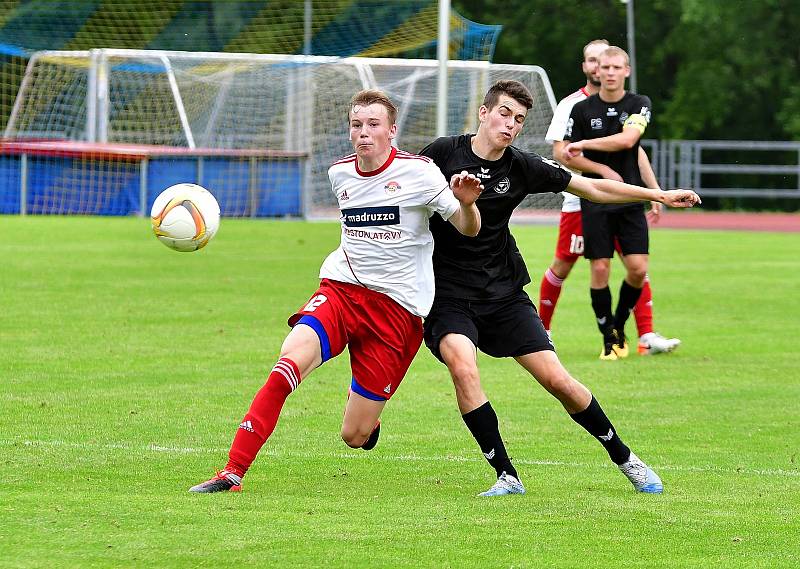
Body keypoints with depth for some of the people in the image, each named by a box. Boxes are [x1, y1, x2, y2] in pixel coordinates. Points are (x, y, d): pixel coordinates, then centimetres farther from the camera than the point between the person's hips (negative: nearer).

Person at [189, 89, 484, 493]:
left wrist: (467, 203, -25)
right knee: (289, 363, -29)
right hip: (340, 289, 3)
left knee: (354, 437, -2)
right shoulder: (339, 174, 8)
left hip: (396, 306, -3)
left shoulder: (418, 172, -7)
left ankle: (369, 411, 38)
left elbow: (467, 229, -6)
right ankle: (233, 472, -27)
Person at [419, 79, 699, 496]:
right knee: (463, 367, -29)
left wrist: (659, 196, 4)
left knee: (558, 380, -2)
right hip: (448, 293, -3)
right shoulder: (443, 153, -9)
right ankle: (506, 476, -18)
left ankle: (623, 458, 19)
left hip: (503, 292, 3)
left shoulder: (523, 167, 0)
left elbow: (592, 188, 7)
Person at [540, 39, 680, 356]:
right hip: (580, 201, -3)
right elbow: (560, 152, -15)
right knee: (562, 266, 3)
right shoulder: (572, 105, -4)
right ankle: (541, 329, 21)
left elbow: (635, 150, 16)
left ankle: (647, 337, -9)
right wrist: (603, 169, -25)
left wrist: (655, 191, 10)